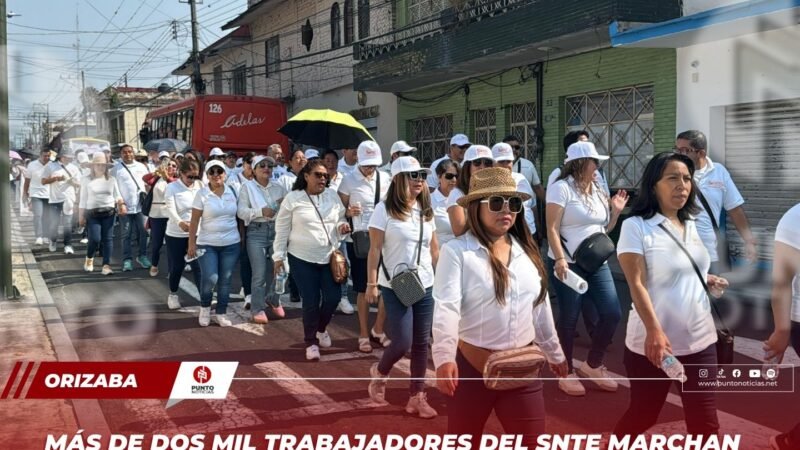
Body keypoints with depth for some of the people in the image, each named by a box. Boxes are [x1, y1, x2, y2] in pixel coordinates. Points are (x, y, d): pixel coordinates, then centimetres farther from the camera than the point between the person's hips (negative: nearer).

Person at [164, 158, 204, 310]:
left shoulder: (200, 185, 3)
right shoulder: (172, 187, -6)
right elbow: (170, 208, -20)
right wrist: (180, 222, -40)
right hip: (176, 234, -1)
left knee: (199, 266, -7)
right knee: (177, 267, 10)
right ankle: (173, 294, 32)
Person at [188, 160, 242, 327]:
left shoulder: (232, 191, 3)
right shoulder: (202, 194, -5)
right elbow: (194, 220, -5)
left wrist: (242, 237, 8)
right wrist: (191, 243, -8)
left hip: (231, 244, 3)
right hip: (207, 244, -3)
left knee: (225, 280, 7)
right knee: (210, 278, -13)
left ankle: (221, 313, 20)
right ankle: (205, 307, 14)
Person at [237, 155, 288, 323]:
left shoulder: (278, 187, 12)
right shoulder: (247, 187, 1)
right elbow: (241, 211, -8)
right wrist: (261, 211, -20)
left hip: (276, 230, 4)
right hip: (256, 232, -4)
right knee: (259, 273, -6)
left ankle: (273, 299, 36)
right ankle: (257, 309, 6)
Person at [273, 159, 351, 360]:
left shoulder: (333, 196, 3)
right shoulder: (293, 198, -7)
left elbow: (341, 219, 15)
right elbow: (282, 230, -1)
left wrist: (342, 226, -8)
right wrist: (279, 255, -2)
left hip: (330, 257, 3)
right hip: (302, 258, -3)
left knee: (333, 297, 2)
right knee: (310, 302, -1)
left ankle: (321, 328, 33)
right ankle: (311, 342, 17)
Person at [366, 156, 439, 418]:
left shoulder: (425, 210, 9)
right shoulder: (384, 210, -7)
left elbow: (434, 249, 14)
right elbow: (375, 249, -8)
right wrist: (372, 283, -10)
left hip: (426, 286, 5)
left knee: (422, 343, 6)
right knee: (403, 342, -8)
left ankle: (417, 397, 16)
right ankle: (379, 374, 23)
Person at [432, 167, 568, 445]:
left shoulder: (527, 251, 8)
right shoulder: (457, 251, -10)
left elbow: (540, 306, 17)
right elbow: (446, 307, -21)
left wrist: (555, 352, 23)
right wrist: (444, 358, -34)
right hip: (472, 365, -4)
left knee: (530, 442, 9)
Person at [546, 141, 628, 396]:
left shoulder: (597, 190, 12)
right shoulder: (562, 188, -9)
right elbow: (552, 229, -15)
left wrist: (616, 211, 3)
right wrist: (560, 259, -26)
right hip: (568, 264, -7)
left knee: (612, 313, 2)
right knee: (569, 319, 1)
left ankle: (592, 365, 21)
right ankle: (567, 372, 17)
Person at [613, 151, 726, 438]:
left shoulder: (690, 225, 10)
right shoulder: (636, 226, -9)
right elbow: (637, 284, -17)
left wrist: (709, 280, 7)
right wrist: (654, 331, -29)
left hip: (700, 340, 5)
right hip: (653, 342, -5)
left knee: (705, 422, 4)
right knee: (642, 416, 10)